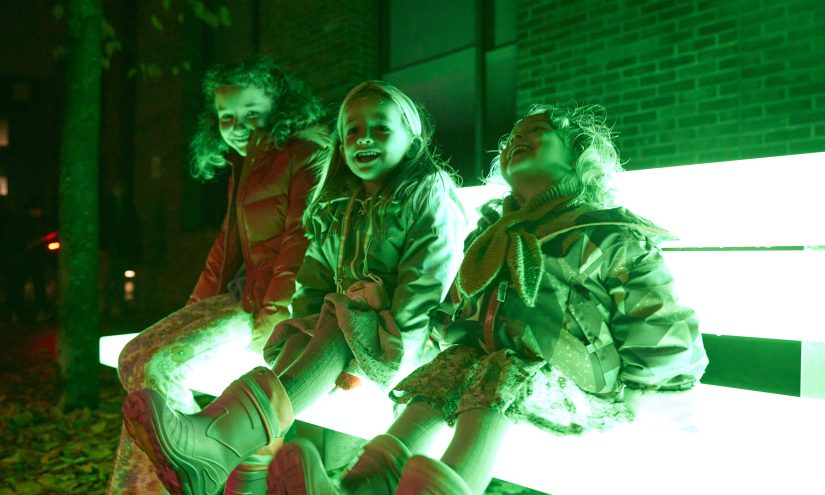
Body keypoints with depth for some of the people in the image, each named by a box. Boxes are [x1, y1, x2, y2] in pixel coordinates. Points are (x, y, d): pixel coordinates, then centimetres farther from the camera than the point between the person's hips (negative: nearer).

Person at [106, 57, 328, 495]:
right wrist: (195, 306, 14)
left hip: (278, 303, -9)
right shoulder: (241, 166, 21)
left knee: (160, 366, -20)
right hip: (241, 293, 9)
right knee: (134, 357, -4)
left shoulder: (307, 155, -7)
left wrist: (272, 319, -19)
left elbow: (302, 240, -15)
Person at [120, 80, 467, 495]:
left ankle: (214, 440, -50)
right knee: (296, 343, -25)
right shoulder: (335, 207, 13)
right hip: (340, 328, 6)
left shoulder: (428, 196, -6)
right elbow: (312, 283, 10)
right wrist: (306, 332, -7)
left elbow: (424, 288, -16)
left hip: (412, 340, -5)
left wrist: (385, 349, -24)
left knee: (341, 326, -33)